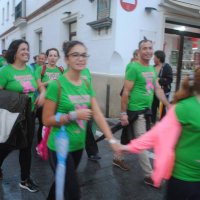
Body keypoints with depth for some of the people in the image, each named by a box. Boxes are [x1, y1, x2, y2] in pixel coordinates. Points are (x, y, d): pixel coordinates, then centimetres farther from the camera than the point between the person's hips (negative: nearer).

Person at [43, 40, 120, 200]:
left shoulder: (87, 85, 2)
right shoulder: (57, 85, -16)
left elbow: (98, 115, -1)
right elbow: (47, 120, -13)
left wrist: (112, 140, -8)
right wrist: (73, 115, -23)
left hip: (78, 145, 6)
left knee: (62, 183, 25)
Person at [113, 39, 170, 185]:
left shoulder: (152, 69, 10)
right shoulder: (134, 68, -14)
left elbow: (158, 89, 14)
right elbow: (126, 93, -16)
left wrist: (169, 106, 9)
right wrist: (123, 113, -16)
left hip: (147, 110, 8)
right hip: (136, 111, -8)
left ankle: (118, 158, 40)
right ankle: (149, 175, 13)